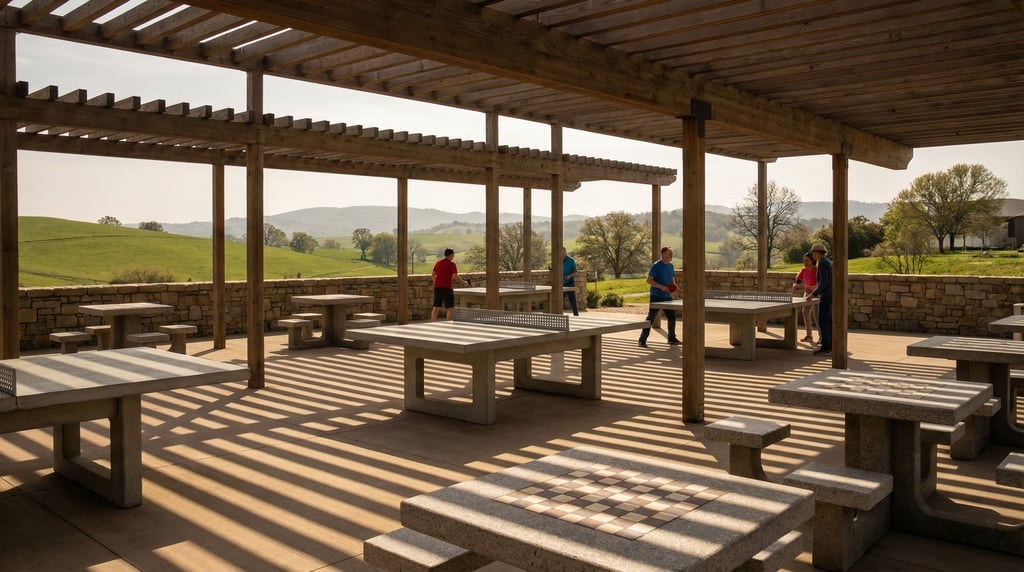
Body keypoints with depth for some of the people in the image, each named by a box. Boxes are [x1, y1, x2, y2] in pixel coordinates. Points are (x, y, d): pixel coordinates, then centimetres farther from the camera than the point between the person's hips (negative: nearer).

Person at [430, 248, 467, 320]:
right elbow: (455, 276, -11)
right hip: (447, 287, -6)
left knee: (436, 307, 11)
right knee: (451, 308, 0)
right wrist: (463, 282, 2)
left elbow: (433, 275, 15)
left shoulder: (438, 263, 12)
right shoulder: (452, 264, -7)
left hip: (437, 287, 6)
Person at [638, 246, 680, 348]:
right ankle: (642, 340, -5)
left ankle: (671, 338, 28)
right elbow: (649, 280, -16)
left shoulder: (671, 266, 9)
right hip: (656, 297, -7)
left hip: (667, 297, 7)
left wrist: (673, 286, 0)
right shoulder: (656, 266, -13)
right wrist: (661, 287, -24)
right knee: (651, 318, -8)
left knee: (672, 317, 11)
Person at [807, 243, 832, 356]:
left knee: (823, 322, -7)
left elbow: (823, 282, -21)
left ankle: (825, 348, -7)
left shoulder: (822, 263, -14)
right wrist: (814, 291, 26)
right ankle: (830, 346, 12)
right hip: (831, 296, 10)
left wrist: (813, 294, -16)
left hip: (826, 297, -10)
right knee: (828, 322, 10)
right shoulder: (829, 262, 16)